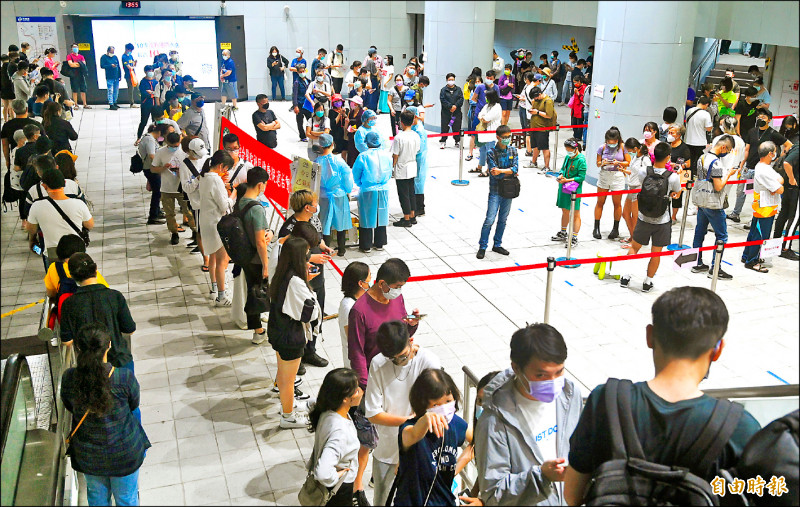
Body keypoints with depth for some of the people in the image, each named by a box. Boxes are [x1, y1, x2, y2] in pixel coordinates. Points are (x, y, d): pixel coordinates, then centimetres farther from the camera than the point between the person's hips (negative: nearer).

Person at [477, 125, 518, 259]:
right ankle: (482, 247, 3)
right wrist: (510, 172, -11)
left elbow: (516, 168, -9)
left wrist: (501, 170, -22)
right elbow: (494, 173, -17)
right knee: (490, 220, -7)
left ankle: (497, 245, 25)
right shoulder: (492, 153, -9)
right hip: (495, 190, -5)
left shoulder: (513, 151, 5)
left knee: (503, 219, 12)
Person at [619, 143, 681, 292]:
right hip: (662, 222, -1)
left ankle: (626, 277, 23)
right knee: (656, 253, 13)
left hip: (644, 219, 1)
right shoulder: (673, 177, -17)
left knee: (634, 247, 20)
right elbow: (677, 193, 4)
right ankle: (647, 283, 23)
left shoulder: (643, 171, -14)